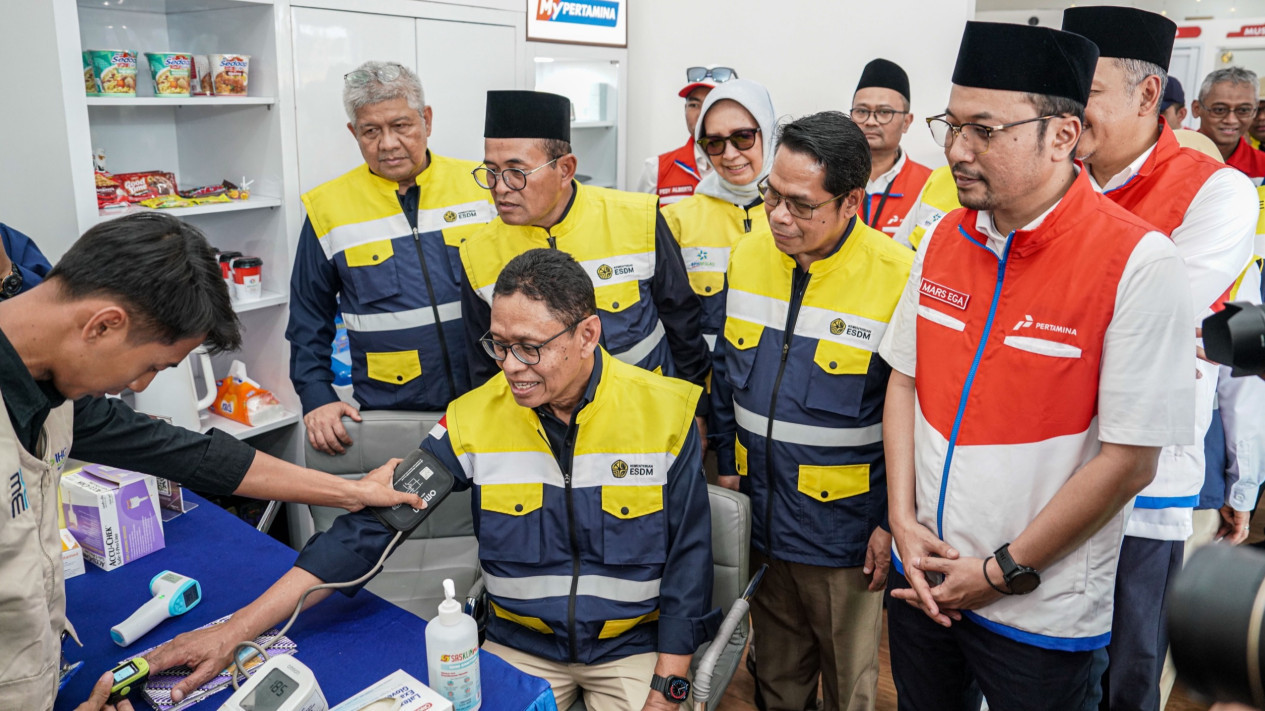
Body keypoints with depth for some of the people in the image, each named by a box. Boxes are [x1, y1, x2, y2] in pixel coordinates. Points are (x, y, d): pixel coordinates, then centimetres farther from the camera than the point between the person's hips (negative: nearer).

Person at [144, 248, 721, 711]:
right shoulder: (477, 418, -12)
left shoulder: (663, 414, -15)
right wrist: (234, 631, -18)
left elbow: (687, 562, -7)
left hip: (635, 645, -1)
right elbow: (367, 529, -13)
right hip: (518, 644, 1)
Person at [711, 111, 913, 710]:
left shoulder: (899, 278, -20)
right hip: (760, 523, 5)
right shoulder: (747, 257, -3)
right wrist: (727, 464, 10)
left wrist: (893, 522, -10)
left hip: (846, 535, -4)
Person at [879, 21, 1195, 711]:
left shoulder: (1138, 264, -18)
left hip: (1041, 613, -5)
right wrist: (903, 519, -2)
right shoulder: (945, 238, -1)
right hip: (924, 579, 5)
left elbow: (1129, 461, -17)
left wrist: (1004, 572, -12)